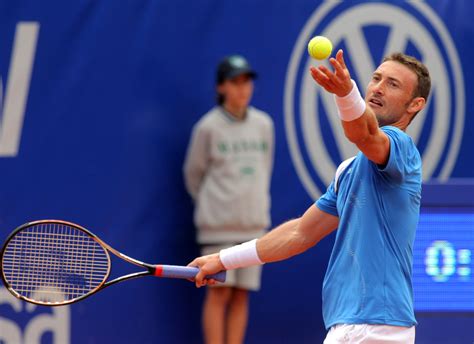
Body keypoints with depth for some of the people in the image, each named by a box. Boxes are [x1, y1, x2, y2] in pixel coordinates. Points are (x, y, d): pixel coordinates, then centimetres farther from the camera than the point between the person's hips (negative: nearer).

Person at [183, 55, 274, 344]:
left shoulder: (263, 124, 7)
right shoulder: (208, 127, -5)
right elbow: (194, 172, 7)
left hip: (253, 222, 4)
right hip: (218, 223, -4)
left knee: (241, 295, 3)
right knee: (219, 293, -4)